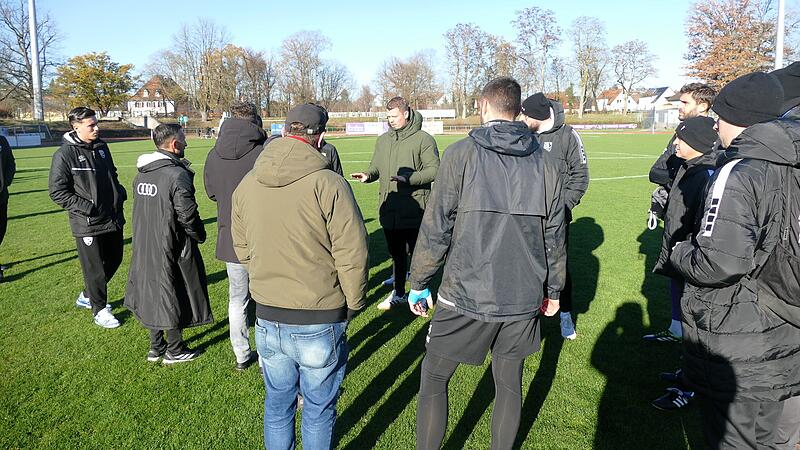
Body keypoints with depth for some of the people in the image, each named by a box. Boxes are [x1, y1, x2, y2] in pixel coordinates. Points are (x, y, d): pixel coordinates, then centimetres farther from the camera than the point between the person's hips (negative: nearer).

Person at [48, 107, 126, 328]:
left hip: (113, 218, 7)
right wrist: (86, 207, -18)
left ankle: (87, 296, 39)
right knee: (94, 268, 3)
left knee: (113, 260, 19)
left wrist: (120, 193, 6)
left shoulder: (102, 147, 7)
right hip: (87, 224, -7)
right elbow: (57, 191, -12)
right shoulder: (65, 154, -13)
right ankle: (99, 310, 22)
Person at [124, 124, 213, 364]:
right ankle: (175, 350, 19)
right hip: (171, 250, -8)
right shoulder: (177, 175, -20)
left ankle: (156, 347, 30)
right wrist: (200, 236, -2)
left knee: (152, 293, 18)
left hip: (144, 247, 8)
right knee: (173, 297, 6)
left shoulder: (140, 174, 5)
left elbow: (141, 209, 11)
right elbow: (188, 215, -19)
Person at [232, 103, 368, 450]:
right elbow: (353, 254, -16)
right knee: (318, 410, 16)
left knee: (277, 405, 23)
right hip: (320, 323, -4)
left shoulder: (246, 184, 0)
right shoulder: (328, 184, -18)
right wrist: (352, 304, -1)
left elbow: (242, 249, 9)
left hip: (266, 319, 5)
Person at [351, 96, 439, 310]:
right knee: (396, 254, 17)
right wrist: (368, 175, -6)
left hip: (414, 210, -6)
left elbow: (434, 170, -11)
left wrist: (409, 178, -24)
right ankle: (398, 293, 31)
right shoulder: (383, 140, 13)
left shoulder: (423, 139, -6)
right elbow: (376, 168, 17)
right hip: (389, 210, 6)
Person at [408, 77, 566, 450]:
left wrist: (418, 283, 2)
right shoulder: (543, 163, 5)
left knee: (433, 380, 12)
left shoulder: (461, 154, -8)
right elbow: (554, 235, 10)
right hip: (523, 299, 5)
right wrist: (553, 289, 22)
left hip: (466, 297, -4)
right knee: (509, 384, 18)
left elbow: (436, 228, -9)